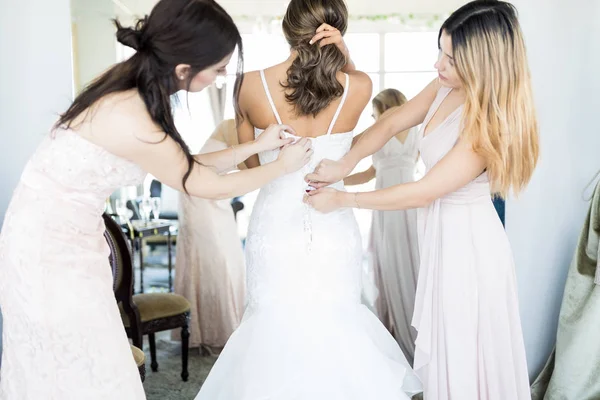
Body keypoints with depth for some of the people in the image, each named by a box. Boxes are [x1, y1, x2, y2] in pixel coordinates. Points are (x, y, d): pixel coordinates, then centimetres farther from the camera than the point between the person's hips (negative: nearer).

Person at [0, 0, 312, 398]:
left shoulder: (130, 84, -3)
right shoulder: (134, 123, -30)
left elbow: (185, 164, 7)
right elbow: (209, 186, -15)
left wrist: (257, 145, 7)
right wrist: (282, 166, -1)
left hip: (56, 236, 9)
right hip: (52, 248, -8)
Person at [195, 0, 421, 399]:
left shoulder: (252, 86, -9)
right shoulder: (359, 87, -10)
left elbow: (251, 162, 5)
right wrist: (344, 54, -2)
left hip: (275, 228, 0)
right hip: (334, 231, 1)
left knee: (274, 328, 15)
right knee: (334, 327, 18)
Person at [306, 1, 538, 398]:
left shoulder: (489, 124, -26)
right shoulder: (445, 89, -5)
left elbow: (422, 193, -24)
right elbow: (390, 123, 4)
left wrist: (342, 199, -17)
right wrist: (344, 164, -13)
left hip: (468, 242, -7)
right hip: (441, 232, 7)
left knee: (467, 353, 10)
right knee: (443, 345, 23)